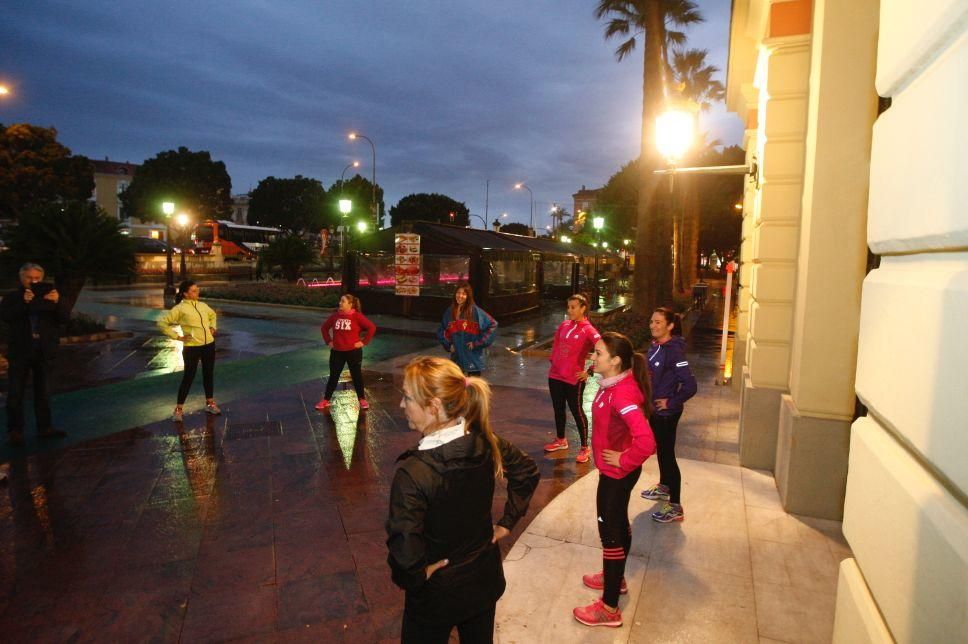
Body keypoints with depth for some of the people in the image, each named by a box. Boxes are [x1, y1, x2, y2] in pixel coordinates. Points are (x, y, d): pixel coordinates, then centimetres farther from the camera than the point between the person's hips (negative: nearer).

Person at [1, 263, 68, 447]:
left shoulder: (49, 295, 7)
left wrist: (57, 303, -20)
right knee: (16, 393, 1)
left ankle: (45, 427, 20)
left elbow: (63, 319, -2)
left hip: (44, 351, 2)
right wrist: (23, 302, -28)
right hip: (20, 351, -2)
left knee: (44, 392, 11)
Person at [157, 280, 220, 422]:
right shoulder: (179, 309, -10)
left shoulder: (203, 305, 7)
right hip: (191, 348, -5)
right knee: (188, 377, 0)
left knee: (208, 374, 14)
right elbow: (162, 323, -9)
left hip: (209, 345, 6)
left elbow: (212, 315, 28)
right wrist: (177, 337, -10)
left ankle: (210, 404, 29)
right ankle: (178, 409, 13)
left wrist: (212, 327, 13)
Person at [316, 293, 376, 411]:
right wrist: (328, 341, 7)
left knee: (357, 376, 9)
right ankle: (326, 400, 22)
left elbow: (372, 327, -12)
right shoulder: (335, 315, 0)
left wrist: (364, 342, -11)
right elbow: (324, 328, 14)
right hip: (337, 352, 3)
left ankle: (362, 400, 22)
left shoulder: (357, 316, -11)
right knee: (333, 376, 11)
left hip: (354, 351, -3)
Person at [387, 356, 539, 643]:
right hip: (485, 578, 5)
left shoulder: (413, 473, -33)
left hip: (437, 591, -5)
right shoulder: (485, 442, -16)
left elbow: (404, 552, -36)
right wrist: (507, 522, 5)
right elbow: (527, 472, 0)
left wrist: (415, 577, -16)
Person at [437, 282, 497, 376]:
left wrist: (478, 343, -12)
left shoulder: (475, 311, -9)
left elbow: (492, 325, -12)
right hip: (456, 357, 5)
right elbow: (441, 331, 20)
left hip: (473, 358, -4)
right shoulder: (449, 312, 6)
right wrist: (448, 345, 6)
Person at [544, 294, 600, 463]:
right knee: (558, 409, 17)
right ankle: (561, 440, 36)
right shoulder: (564, 325, 5)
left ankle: (584, 448, 16)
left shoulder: (588, 330, -13)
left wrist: (589, 372, -16)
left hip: (574, 379, -6)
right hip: (555, 376, 6)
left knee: (577, 411, 2)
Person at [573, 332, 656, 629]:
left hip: (617, 472, -9)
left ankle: (609, 608, 19)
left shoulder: (622, 394, -31)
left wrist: (624, 460, -23)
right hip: (613, 470, 9)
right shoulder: (615, 384, -2)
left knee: (610, 531, 3)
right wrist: (619, 459, 11)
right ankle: (616, 578, 47)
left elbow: (646, 442, -39)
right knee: (618, 523, 25)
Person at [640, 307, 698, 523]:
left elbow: (690, 386, -28)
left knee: (667, 453, 1)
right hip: (653, 408, 8)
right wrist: (648, 399, 11)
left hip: (666, 412, -8)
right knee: (660, 449, 24)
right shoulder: (655, 346, 1)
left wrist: (671, 403, -18)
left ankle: (675, 507, 13)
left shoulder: (674, 350, -24)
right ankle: (664, 486, 45)